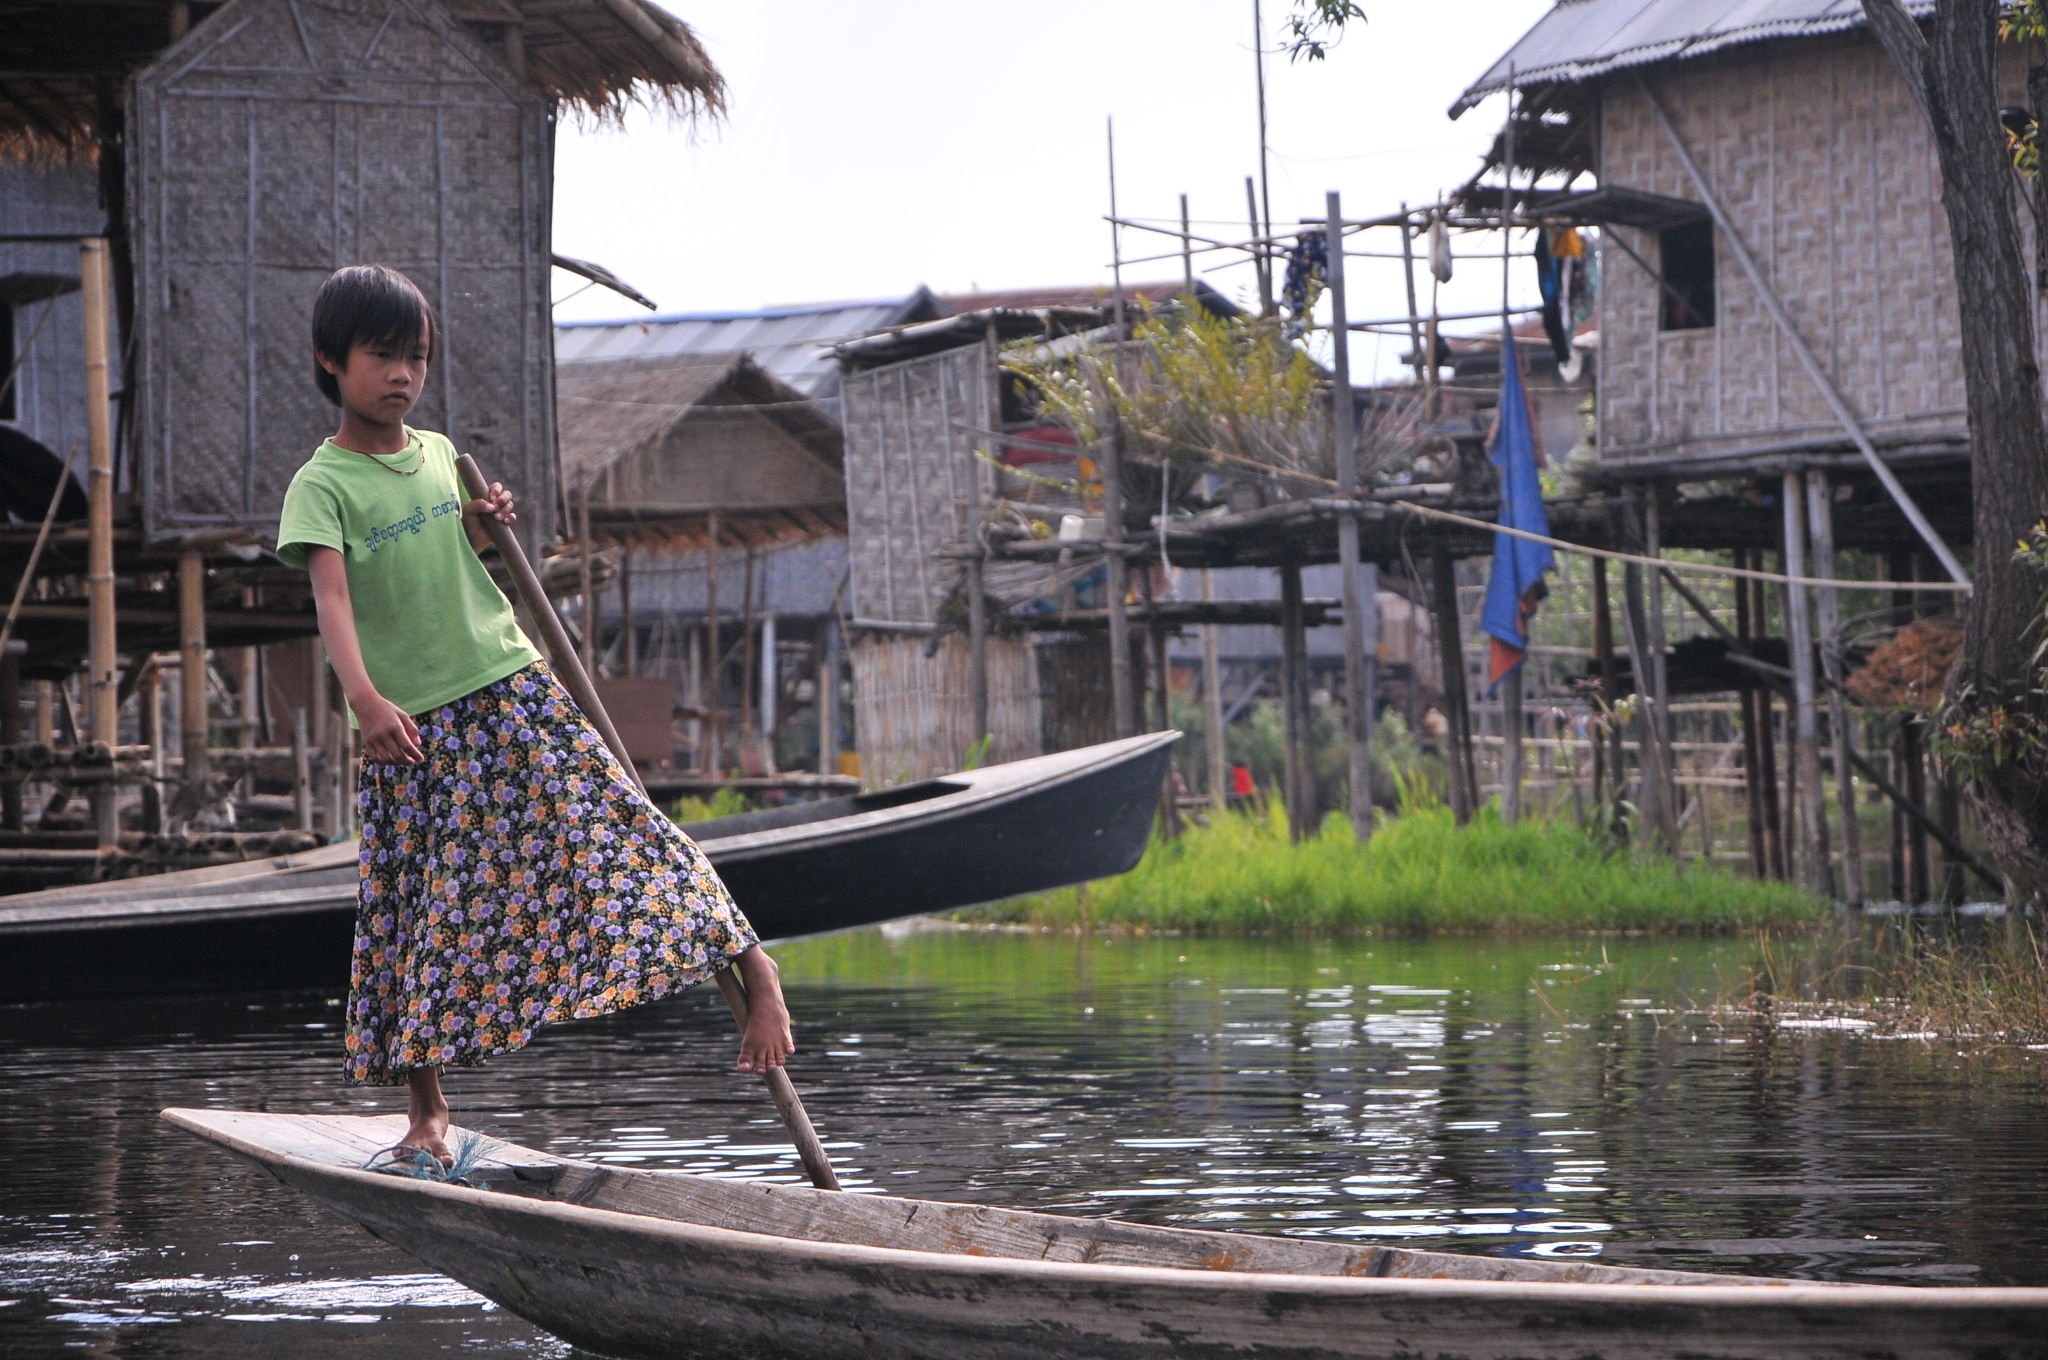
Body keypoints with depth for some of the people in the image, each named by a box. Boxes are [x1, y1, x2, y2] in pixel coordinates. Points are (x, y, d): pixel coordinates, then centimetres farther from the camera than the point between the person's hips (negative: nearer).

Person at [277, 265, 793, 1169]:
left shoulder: (441, 454, 7)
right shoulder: (323, 486, -10)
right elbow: (333, 596, -25)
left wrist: (487, 531, 0)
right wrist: (365, 700, -41)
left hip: (515, 695, 3)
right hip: (414, 729, -3)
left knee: (610, 832, -6)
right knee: (425, 918, 2)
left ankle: (751, 967, 0)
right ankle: (427, 1109, 13)